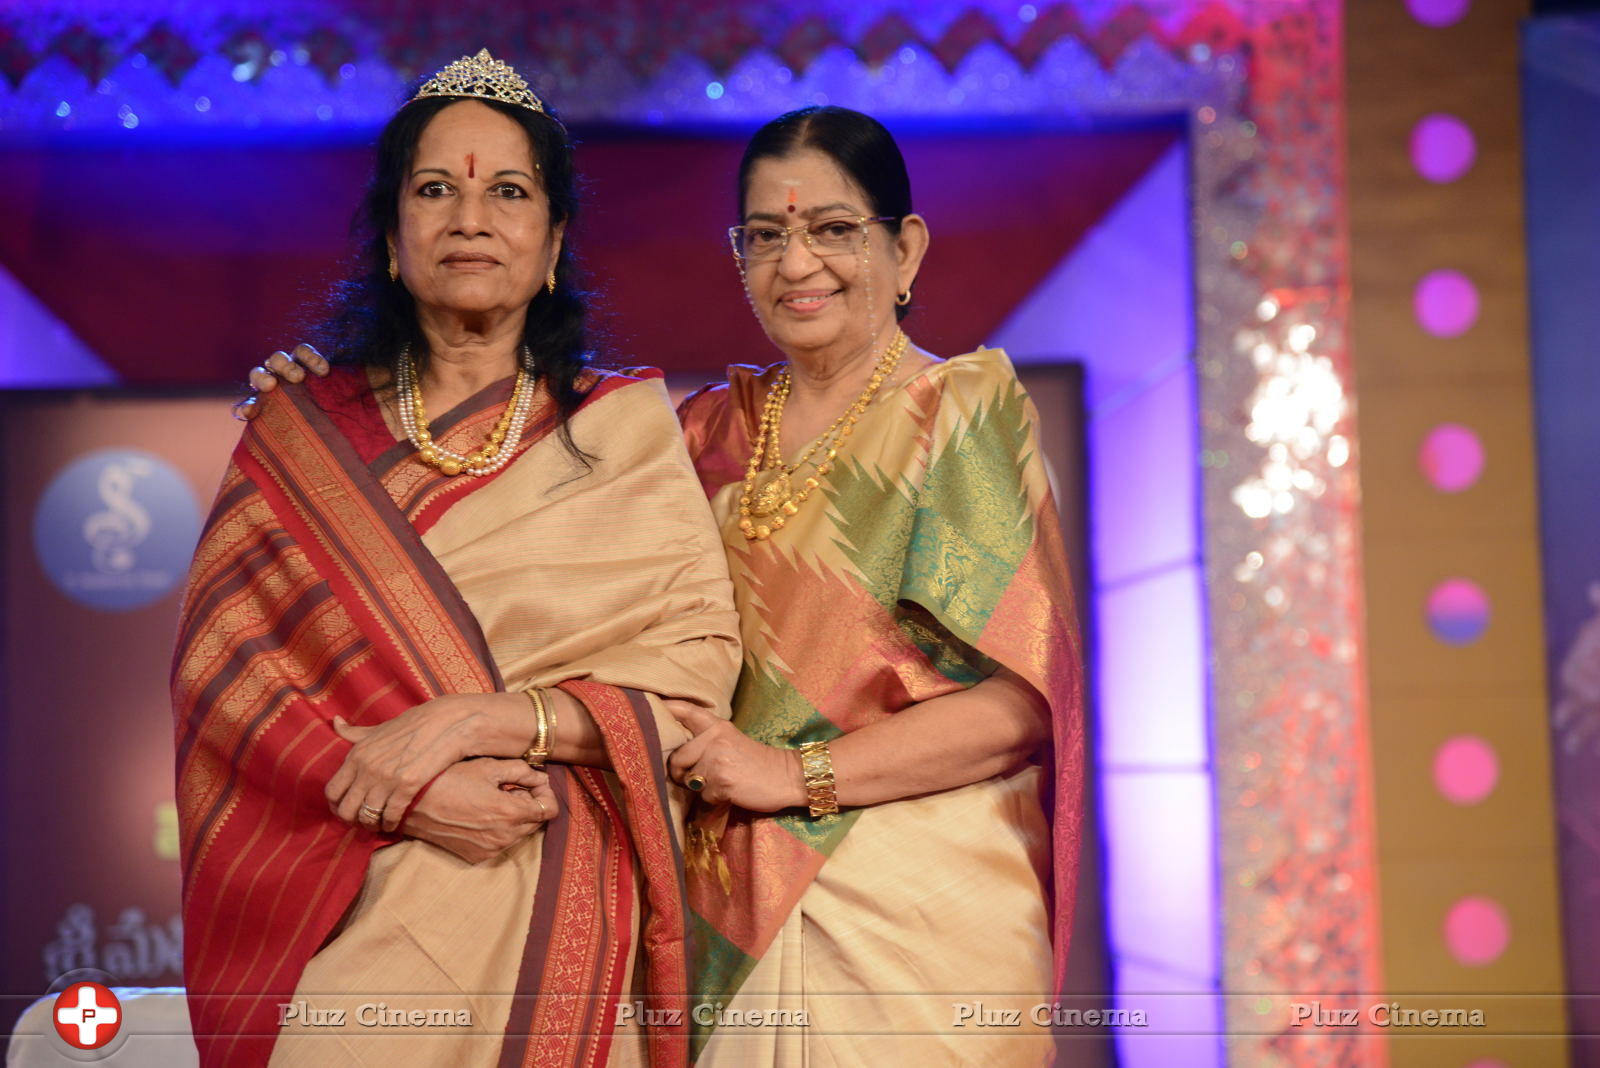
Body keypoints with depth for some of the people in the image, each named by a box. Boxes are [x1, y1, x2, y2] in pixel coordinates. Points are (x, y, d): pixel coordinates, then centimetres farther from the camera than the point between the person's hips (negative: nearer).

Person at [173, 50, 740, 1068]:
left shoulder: (628, 426, 3)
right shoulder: (299, 433, 6)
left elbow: (696, 663, -5)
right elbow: (217, 656, -2)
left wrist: (479, 720, -17)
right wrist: (410, 793, -16)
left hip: (556, 913, 0)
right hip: (346, 927, 1)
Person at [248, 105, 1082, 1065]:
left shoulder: (967, 411, -2)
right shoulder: (717, 429, 12)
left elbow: (1023, 697, -9)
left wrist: (799, 774, -16)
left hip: (914, 913, -4)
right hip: (733, 914, 4)